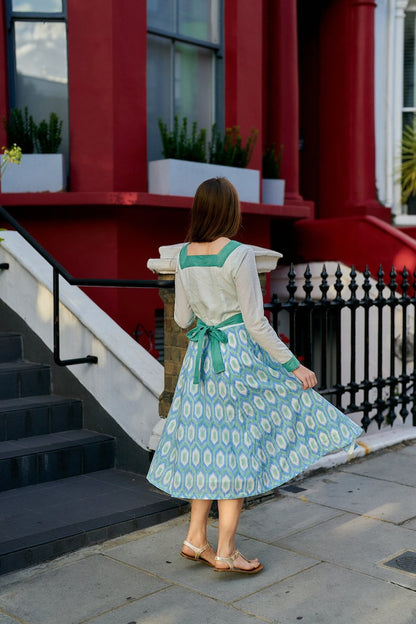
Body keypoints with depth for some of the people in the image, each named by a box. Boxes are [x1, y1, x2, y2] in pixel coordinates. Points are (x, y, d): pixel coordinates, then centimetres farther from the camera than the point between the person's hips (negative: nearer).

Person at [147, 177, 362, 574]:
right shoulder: (239, 255, -15)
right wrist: (293, 366, -8)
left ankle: (196, 539, 23)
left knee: (208, 448, 16)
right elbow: (256, 323, -16)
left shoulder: (184, 255, 3)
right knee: (238, 452, 4)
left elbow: (182, 318, 10)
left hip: (200, 358, 6)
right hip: (239, 356, -6)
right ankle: (225, 552, 11)